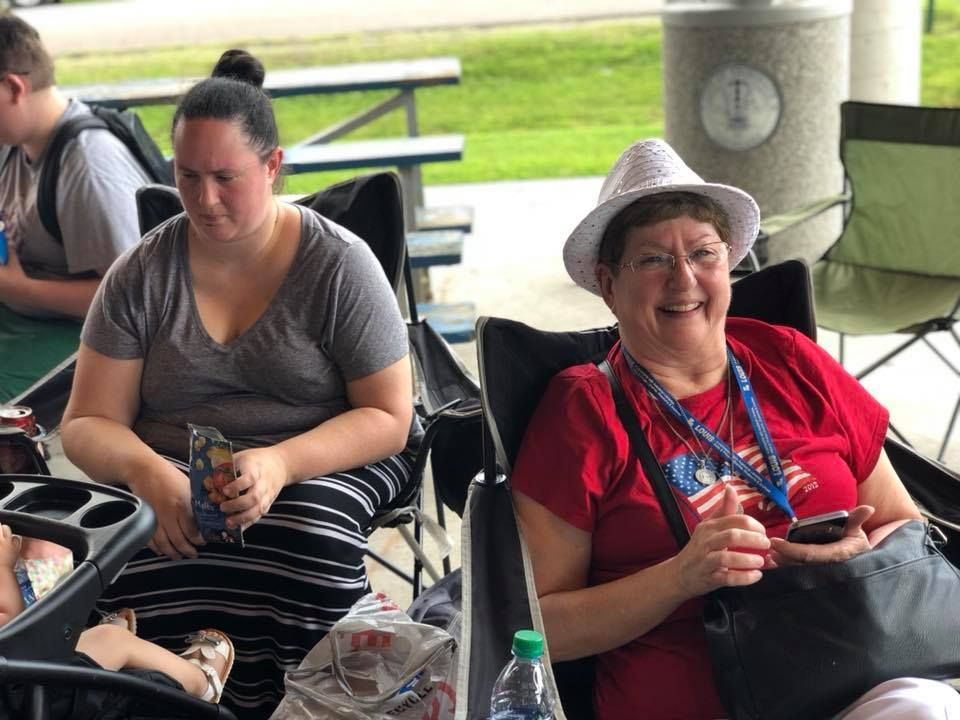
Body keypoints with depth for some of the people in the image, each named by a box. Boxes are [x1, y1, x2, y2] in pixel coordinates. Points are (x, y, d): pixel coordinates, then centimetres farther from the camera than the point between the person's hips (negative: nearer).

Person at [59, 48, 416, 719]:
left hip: (323, 463, -1)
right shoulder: (140, 275, 3)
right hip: (168, 475, 2)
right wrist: (149, 472, -22)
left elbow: (388, 417, -4)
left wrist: (281, 465, -24)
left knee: (306, 534, -35)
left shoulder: (340, 265, -3)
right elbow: (87, 424, 3)